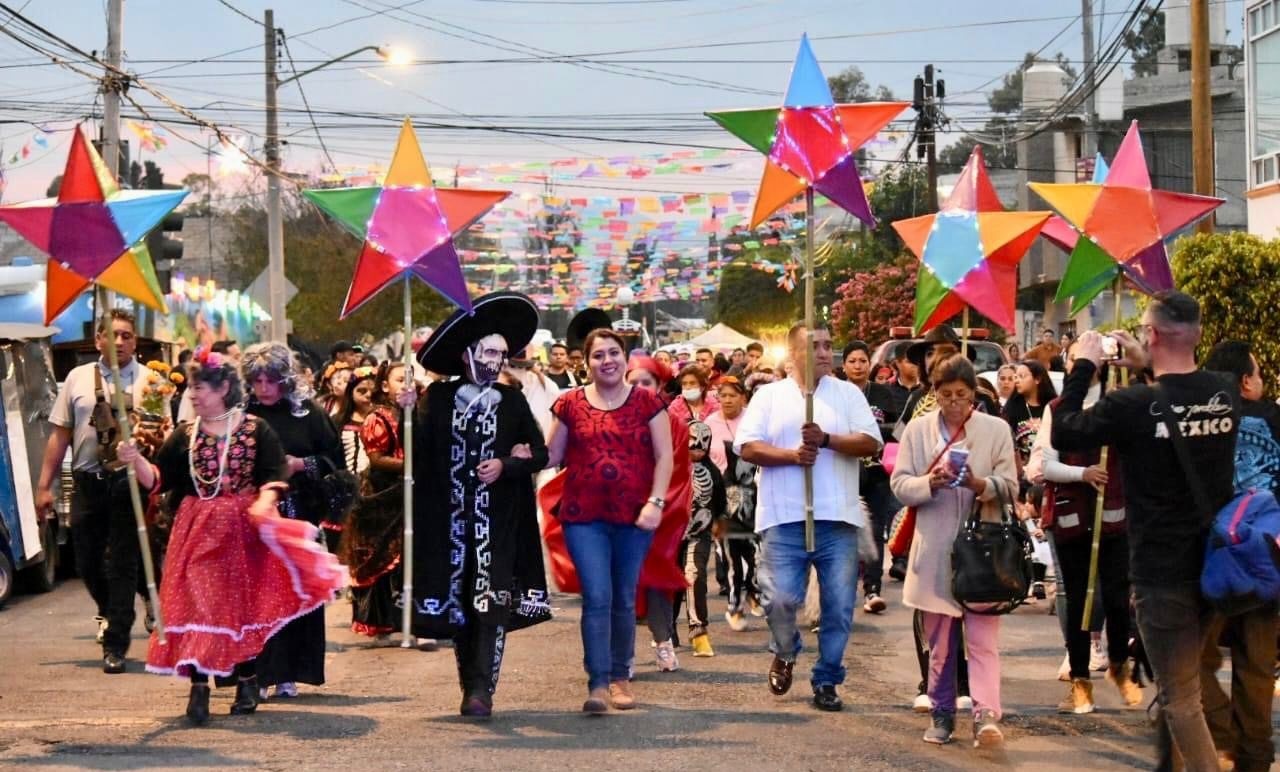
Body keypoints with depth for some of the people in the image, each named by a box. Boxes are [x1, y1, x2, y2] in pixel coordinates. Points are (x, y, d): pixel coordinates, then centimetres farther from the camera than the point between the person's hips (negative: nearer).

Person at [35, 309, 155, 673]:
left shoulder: (149, 380, 0)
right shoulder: (78, 378, 6)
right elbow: (60, 435, 9)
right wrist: (44, 485, 7)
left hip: (128, 482, -2)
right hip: (88, 481, 3)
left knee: (122, 564, -1)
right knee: (87, 562, 10)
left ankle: (115, 645, 7)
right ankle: (110, 611, 40)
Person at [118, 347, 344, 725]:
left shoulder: (255, 429, 0)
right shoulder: (185, 435, 7)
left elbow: (274, 475, -5)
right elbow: (158, 479, 3)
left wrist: (264, 502, -23)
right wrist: (136, 461, -14)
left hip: (242, 528, -2)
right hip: (197, 531, 2)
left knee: (243, 604, 3)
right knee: (195, 603, -7)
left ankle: (247, 683, 17)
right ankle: (199, 687, -7)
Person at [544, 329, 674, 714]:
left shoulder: (647, 402, 3)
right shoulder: (570, 404, 5)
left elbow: (664, 456, 1)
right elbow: (552, 456, 10)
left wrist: (656, 502, -9)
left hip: (633, 517, 0)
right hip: (584, 516, 0)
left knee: (624, 600, 9)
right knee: (597, 597, -10)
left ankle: (620, 676, 23)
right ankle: (598, 684, -11)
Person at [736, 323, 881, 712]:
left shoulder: (848, 393, 11)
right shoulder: (770, 395, 8)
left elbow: (870, 442, 0)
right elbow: (748, 447, 0)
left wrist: (826, 440, -13)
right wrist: (790, 455, -14)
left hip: (838, 518, 1)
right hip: (784, 518, -1)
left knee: (839, 604, 2)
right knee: (780, 598, -7)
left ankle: (826, 681, 15)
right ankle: (784, 653, 23)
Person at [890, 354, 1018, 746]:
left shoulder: (996, 429, 4)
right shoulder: (918, 429, 7)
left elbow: (1010, 486, 1)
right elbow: (899, 484, 4)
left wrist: (980, 485, -19)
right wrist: (929, 483, -16)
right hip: (934, 549, 2)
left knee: (983, 637, -9)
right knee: (938, 640, 9)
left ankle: (986, 713, -17)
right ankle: (942, 714, 18)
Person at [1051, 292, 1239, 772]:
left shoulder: (1133, 406, -21)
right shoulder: (1225, 393, -2)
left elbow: (1062, 434, -7)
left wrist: (1083, 367, 1)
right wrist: (1147, 369, 20)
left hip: (1163, 571, -6)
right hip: (1216, 564, 6)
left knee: (1181, 698, 2)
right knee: (1178, 682, 22)